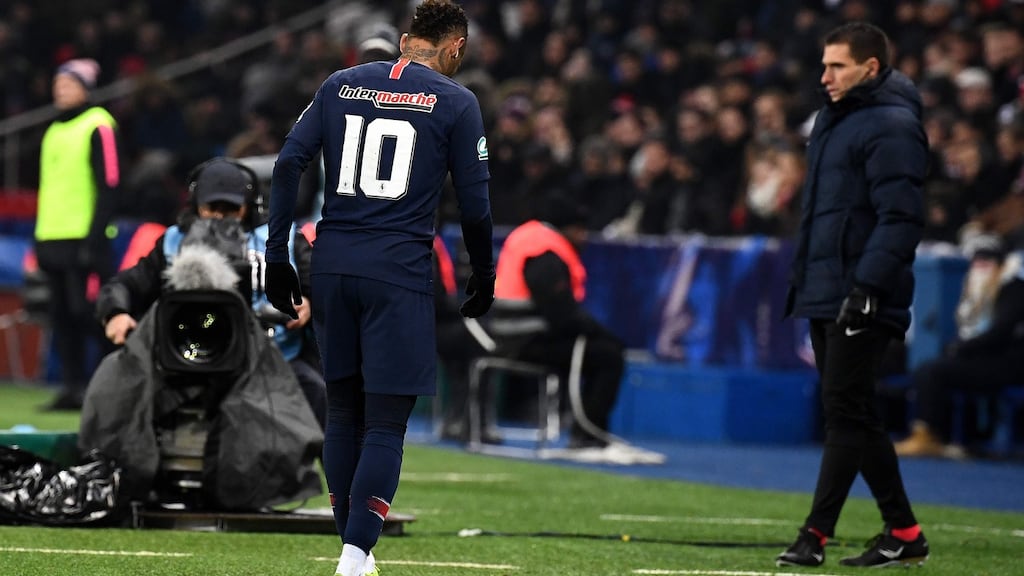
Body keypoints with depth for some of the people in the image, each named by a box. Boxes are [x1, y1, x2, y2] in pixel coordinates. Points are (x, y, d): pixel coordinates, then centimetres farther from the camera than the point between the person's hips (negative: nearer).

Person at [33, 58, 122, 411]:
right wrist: (40, 239, 18)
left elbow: (110, 186, -12)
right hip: (54, 238, 8)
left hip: (84, 239, -8)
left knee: (87, 312, -10)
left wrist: (95, 237, -17)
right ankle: (73, 387, 9)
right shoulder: (54, 132, 19)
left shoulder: (98, 127, -6)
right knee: (63, 316, 6)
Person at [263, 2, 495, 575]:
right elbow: (475, 205, 1)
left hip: (333, 267, 4)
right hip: (399, 274, -4)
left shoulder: (341, 84, 11)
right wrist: (483, 278, 15)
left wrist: (278, 256, 6)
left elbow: (288, 165, 3)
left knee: (344, 413, 15)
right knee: (385, 425, -4)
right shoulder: (456, 102, 1)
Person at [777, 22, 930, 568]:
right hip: (826, 294, 10)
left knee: (845, 413, -8)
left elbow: (900, 216, -20)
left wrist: (868, 287, -24)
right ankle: (902, 532, 14)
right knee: (851, 415, 10)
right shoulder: (834, 119, 18)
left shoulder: (891, 127, -12)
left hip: (861, 301, -10)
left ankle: (816, 533, -8)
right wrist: (804, 277, 21)